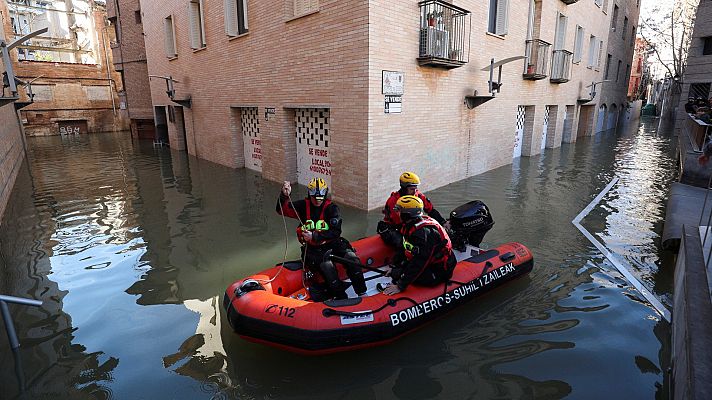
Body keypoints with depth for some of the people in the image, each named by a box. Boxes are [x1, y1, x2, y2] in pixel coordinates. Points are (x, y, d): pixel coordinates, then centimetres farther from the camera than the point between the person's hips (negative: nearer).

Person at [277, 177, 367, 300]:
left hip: (331, 243, 1)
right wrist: (284, 195, -23)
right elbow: (282, 210, -4)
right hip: (312, 248, -1)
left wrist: (314, 236, -23)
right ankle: (340, 297, -19)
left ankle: (362, 293, -12)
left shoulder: (332, 208, -4)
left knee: (351, 257, -25)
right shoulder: (304, 206, 2)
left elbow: (335, 232, -13)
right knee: (327, 265, -32)